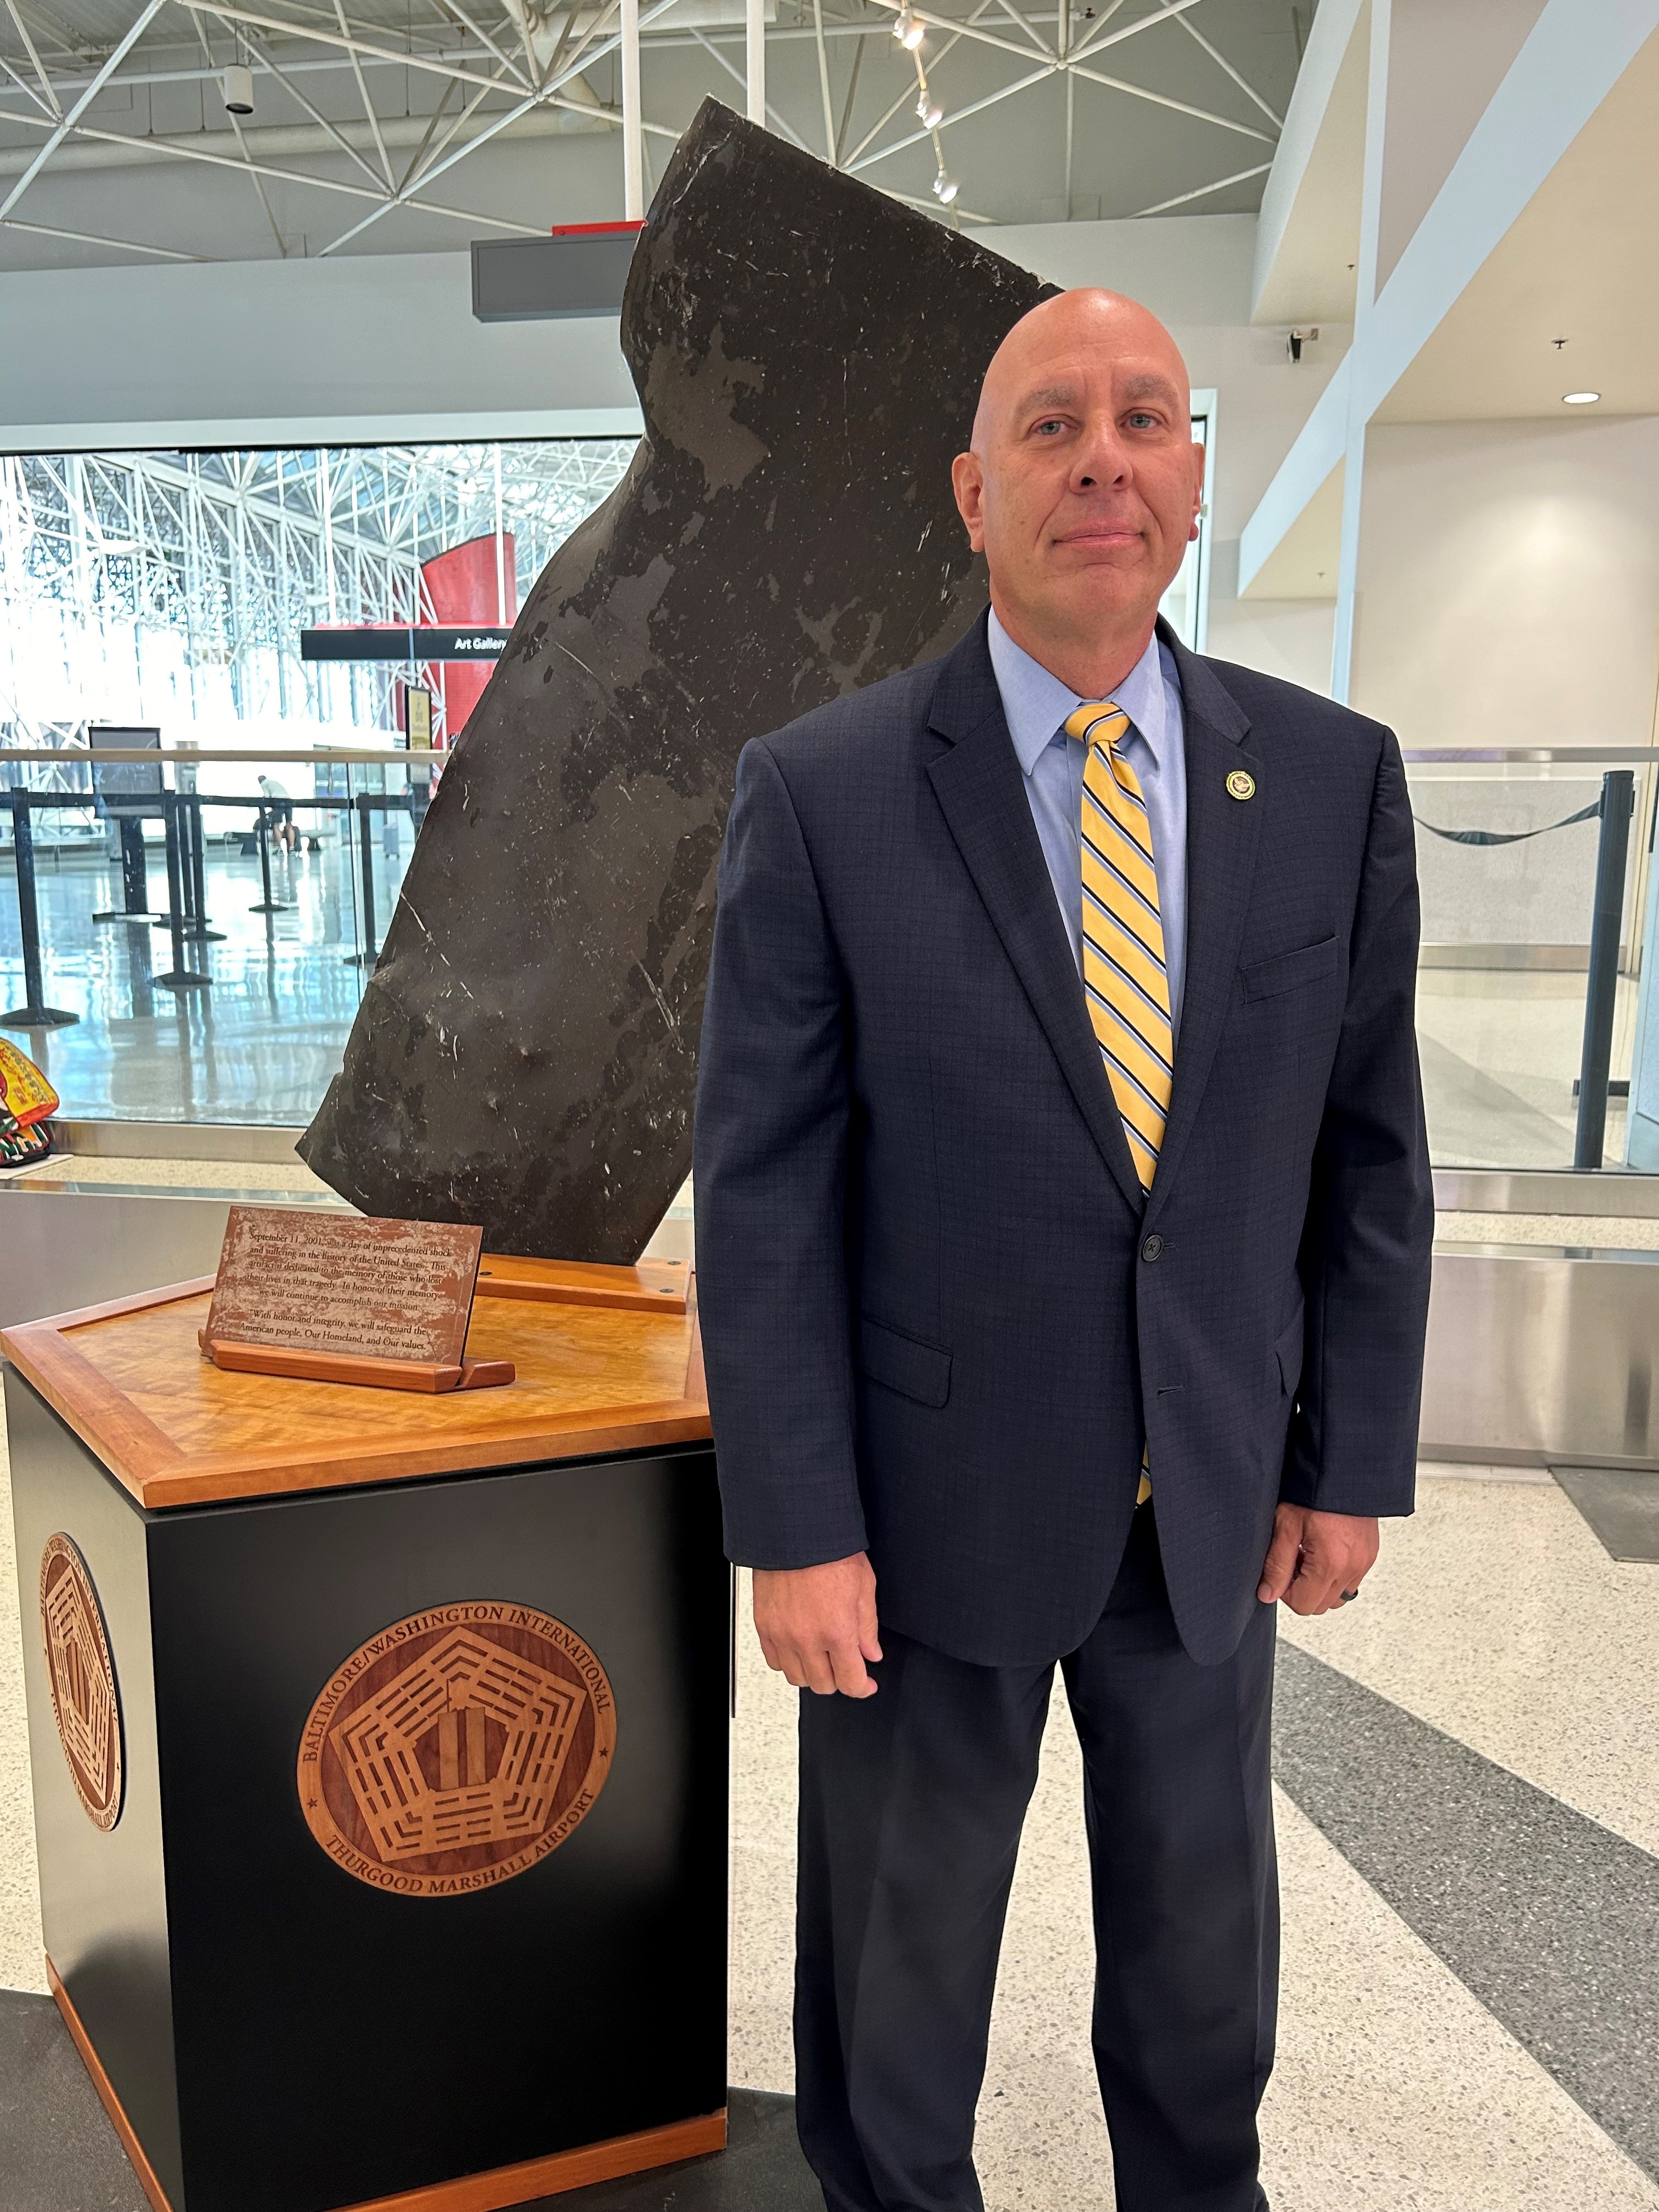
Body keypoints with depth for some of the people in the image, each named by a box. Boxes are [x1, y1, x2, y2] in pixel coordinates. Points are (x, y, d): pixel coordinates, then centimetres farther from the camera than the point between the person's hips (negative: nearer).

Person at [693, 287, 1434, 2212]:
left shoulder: (1331, 778, -3)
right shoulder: (821, 792, -13)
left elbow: (1367, 1149, 2)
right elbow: (762, 1189, -12)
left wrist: (1351, 1461, 3)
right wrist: (795, 1531, -11)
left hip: (1214, 1497, 3)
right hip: (933, 1498, -2)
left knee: (1202, 1930, 25)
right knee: (901, 1945, 19)